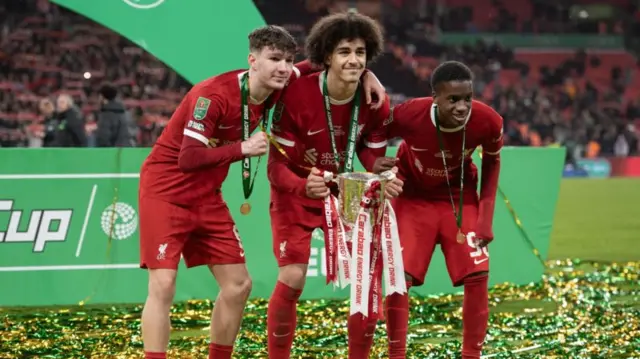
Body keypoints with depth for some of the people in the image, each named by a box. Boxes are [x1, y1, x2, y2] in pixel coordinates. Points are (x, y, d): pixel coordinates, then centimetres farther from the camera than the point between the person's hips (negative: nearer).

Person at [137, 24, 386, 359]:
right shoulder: (213, 94, -27)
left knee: (238, 284, 6)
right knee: (163, 284, -17)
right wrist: (243, 148, -32)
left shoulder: (275, 87, -5)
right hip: (166, 189, -8)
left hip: (206, 195, 8)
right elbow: (188, 159, -31)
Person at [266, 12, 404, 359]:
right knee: (292, 280, -16)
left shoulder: (375, 102, -14)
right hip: (295, 196, -4)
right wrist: (304, 186, -43)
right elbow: (277, 165, -22)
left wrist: (384, 180, -26)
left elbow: (373, 159, -2)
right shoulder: (297, 95, -26)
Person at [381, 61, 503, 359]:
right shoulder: (407, 116, -32)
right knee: (399, 276, -9)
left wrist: (486, 214, -7)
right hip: (413, 197, -1)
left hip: (460, 197, 2)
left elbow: (492, 161, -2)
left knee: (477, 275, -6)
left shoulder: (488, 121, -26)